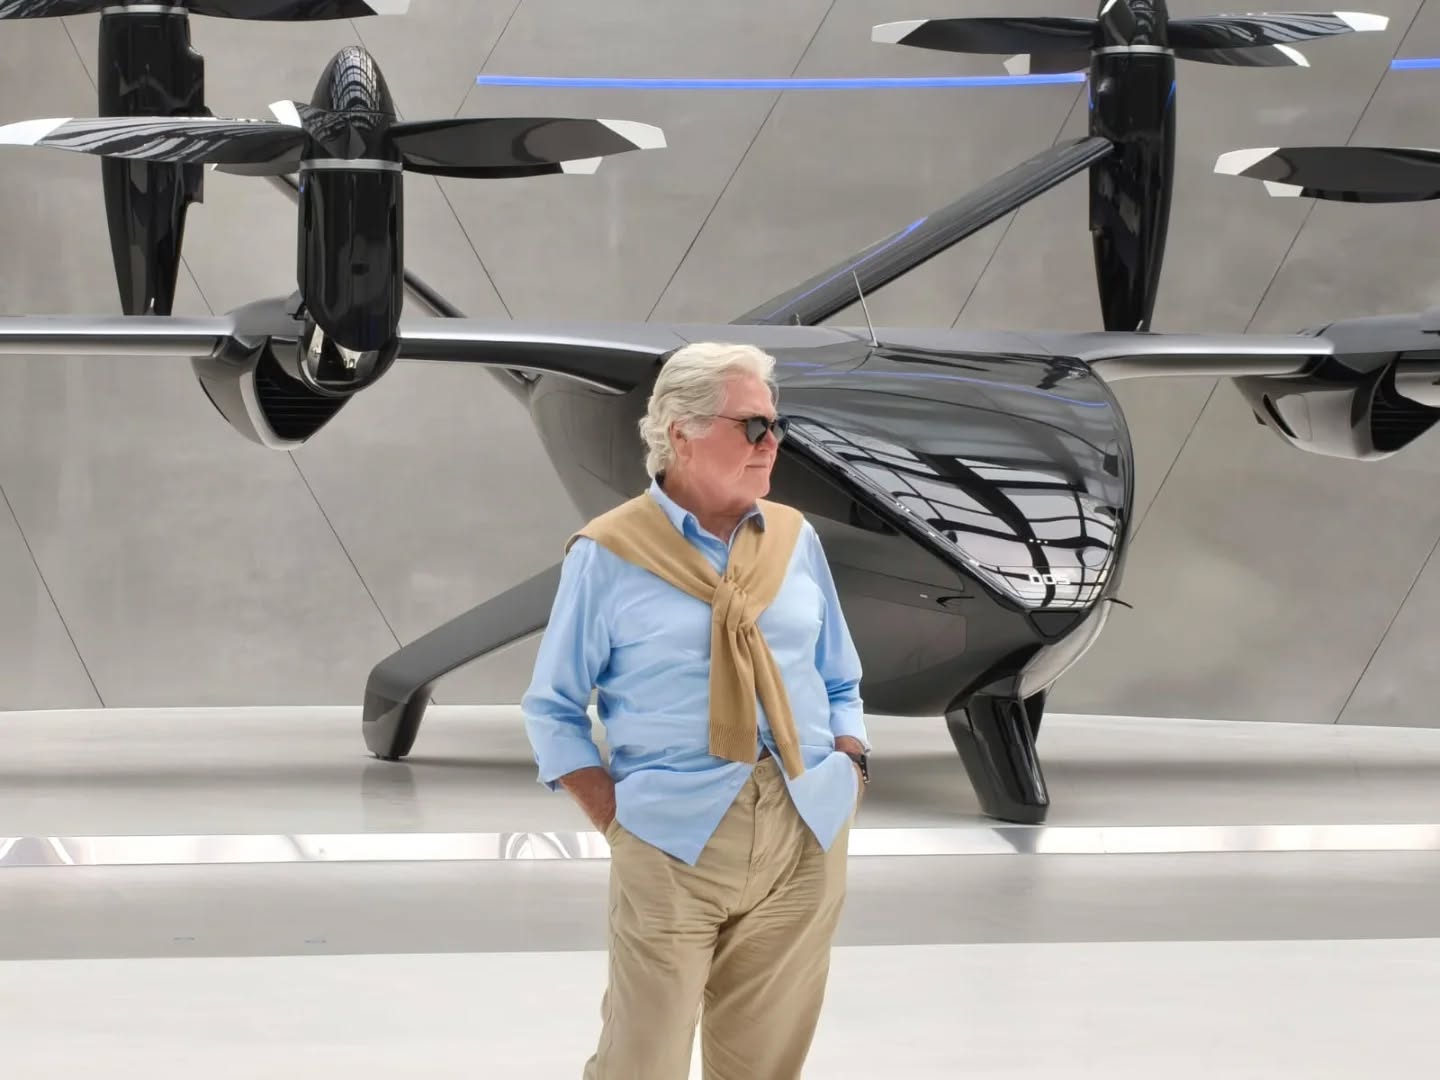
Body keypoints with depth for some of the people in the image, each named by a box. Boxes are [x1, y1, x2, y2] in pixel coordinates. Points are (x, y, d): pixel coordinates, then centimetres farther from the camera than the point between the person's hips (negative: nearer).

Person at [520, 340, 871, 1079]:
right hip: (675, 840, -4)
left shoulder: (796, 538, 10)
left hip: (807, 835, 4)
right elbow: (553, 712, 2)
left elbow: (840, 683, 18)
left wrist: (850, 770, 2)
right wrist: (617, 821, -7)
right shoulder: (608, 554, -3)